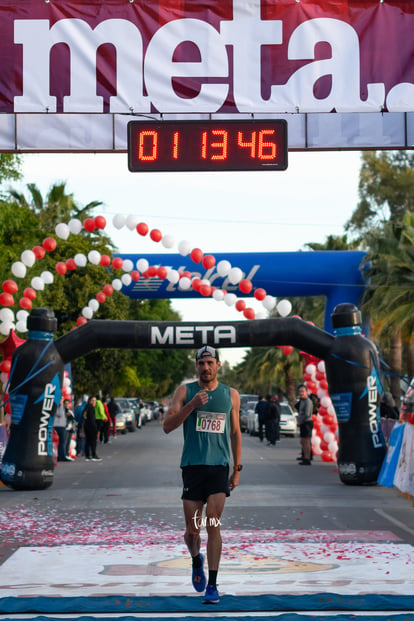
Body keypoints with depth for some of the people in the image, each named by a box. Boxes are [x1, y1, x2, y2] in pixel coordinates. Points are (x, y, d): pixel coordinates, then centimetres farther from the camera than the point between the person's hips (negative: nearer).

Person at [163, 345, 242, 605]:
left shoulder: (231, 395, 8)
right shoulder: (185, 391, 3)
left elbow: (236, 433, 14)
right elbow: (168, 426, -5)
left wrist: (237, 469, 11)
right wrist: (192, 404, -18)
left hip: (219, 466, 0)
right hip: (192, 466, 0)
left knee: (213, 525, -9)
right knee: (192, 530, 3)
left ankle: (212, 585, -4)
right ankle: (197, 560, 37)